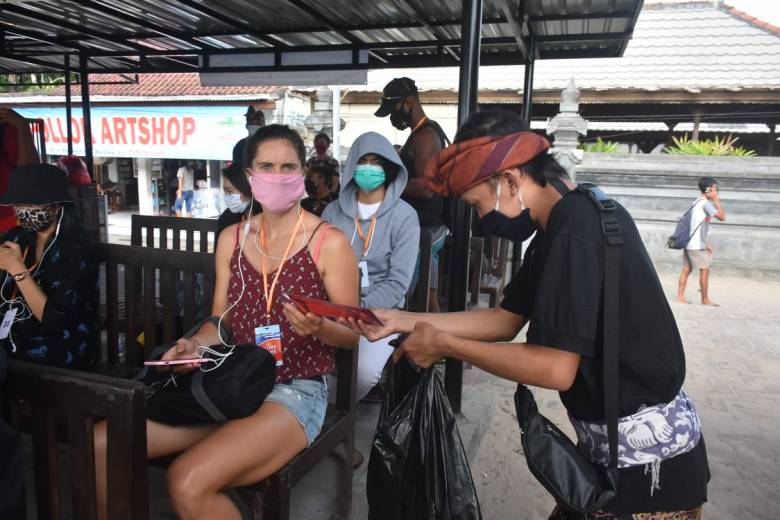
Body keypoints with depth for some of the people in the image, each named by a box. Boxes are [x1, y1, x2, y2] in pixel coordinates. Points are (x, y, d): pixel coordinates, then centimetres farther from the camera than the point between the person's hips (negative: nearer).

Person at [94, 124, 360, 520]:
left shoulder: (330, 243, -9)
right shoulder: (232, 238, 8)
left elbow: (351, 334, -6)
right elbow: (221, 321, 10)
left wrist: (318, 327, -27)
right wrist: (193, 345, -11)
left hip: (295, 392, -5)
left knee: (187, 483, -27)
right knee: (100, 445, -4)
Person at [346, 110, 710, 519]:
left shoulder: (575, 229, -25)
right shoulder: (568, 220, 6)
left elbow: (556, 369, -28)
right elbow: (507, 319, 7)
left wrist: (444, 345, -17)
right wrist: (403, 320, 2)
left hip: (647, 457, -9)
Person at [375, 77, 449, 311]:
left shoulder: (424, 136, -15)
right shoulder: (426, 132, 17)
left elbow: (425, 188, -24)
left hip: (422, 231, -10)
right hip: (428, 230, 10)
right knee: (428, 295, 14)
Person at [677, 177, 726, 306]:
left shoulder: (698, 202, 18)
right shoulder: (705, 203, -11)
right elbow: (722, 217, -13)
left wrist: (705, 243, 20)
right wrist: (716, 200, -6)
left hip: (689, 242, 9)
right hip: (696, 244, -9)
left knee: (686, 269, 8)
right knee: (705, 270, -2)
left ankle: (680, 296, 7)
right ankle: (705, 300, 4)